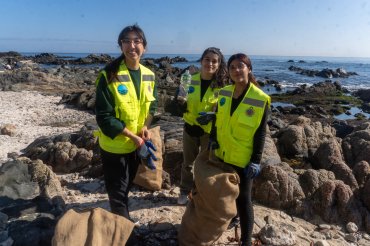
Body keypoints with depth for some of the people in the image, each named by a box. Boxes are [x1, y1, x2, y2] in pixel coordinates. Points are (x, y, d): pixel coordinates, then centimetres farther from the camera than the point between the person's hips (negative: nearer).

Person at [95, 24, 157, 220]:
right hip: (114, 145, -6)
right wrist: (132, 136, -22)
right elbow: (104, 116, -19)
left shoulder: (149, 75, -1)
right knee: (118, 193, 6)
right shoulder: (109, 76, -18)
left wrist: (145, 126, -8)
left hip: (137, 144, 6)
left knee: (125, 188, 24)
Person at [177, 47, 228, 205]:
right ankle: (185, 191, 38)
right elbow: (182, 101, 5)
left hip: (210, 130, -2)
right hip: (190, 127, 2)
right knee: (188, 162, 17)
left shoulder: (222, 85, -13)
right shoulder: (191, 80, -6)